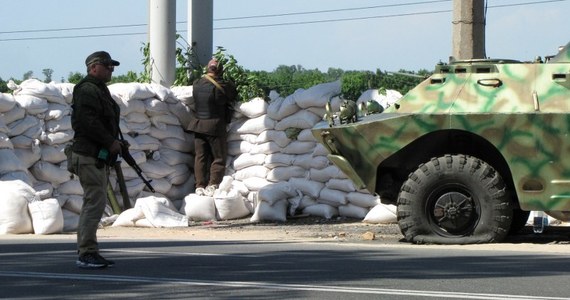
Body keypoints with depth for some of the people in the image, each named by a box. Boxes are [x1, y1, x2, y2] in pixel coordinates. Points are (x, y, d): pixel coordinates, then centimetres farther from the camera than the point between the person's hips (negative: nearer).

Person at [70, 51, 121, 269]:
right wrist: (111, 142, -19)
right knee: (95, 202, -13)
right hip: (89, 156, -11)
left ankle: (88, 253, 16)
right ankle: (86, 253, -12)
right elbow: (88, 122, -23)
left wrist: (115, 143, 12)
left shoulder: (99, 90, 21)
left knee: (94, 203, 12)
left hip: (99, 156, 11)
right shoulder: (88, 90, -13)